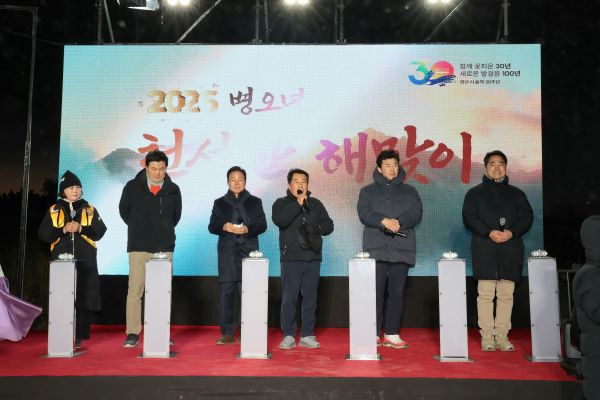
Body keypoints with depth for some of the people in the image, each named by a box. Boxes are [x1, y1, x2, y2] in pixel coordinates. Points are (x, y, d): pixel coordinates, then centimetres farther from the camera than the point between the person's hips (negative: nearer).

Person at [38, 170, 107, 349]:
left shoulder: (89, 209, 10)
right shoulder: (54, 210, 11)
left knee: (84, 298, -4)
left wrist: (81, 228, -12)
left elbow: (100, 231, 2)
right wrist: (63, 230, -11)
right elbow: (44, 233, 3)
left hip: (85, 260, 0)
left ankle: (79, 336, 4)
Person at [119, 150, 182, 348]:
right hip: (138, 247, -1)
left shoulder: (173, 190, 8)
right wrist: (138, 229, 13)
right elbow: (124, 210, 17)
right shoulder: (133, 187, 4)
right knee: (135, 291, -4)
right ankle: (132, 333, 3)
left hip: (164, 247, 2)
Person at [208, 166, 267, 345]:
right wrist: (224, 227, -12)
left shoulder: (255, 202, 12)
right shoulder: (219, 203, 15)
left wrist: (248, 229, -14)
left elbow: (262, 225, 5)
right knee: (226, 293, -1)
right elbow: (212, 226, 8)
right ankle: (227, 333, 5)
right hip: (227, 253, 1)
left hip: (248, 252, -1)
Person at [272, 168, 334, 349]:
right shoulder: (281, 203, 7)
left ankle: (307, 335, 12)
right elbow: (279, 220, -14)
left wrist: (315, 228, -8)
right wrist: (298, 204, -13)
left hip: (313, 258, 3)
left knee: (310, 298, 4)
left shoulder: (316, 204, 15)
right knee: (289, 299, -4)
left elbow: (329, 226, 11)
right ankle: (289, 336, 4)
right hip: (291, 258, -3)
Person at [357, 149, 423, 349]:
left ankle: (392, 334, 9)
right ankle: (373, 334, 2)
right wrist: (384, 221, -20)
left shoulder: (409, 191, 17)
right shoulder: (368, 191, 13)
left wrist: (398, 223, -17)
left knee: (397, 292, 2)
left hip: (402, 249, 2)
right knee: (375, 292, -4)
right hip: (376, 248, -2)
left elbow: (416, 212, 1)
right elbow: (364, 213, -3)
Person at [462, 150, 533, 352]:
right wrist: (489, 233, -14)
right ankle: (487, 337, 0)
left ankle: (502, 336, 6)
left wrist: (512, 232, -9)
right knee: (486, 294, -5)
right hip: (484, 250, -2)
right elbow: (469, 217, 0)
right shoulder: (475, 193, 11)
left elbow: (527, 216, 10)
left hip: (510, 250, 3)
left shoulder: (517, 194, 18)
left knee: (506, 295, 1)